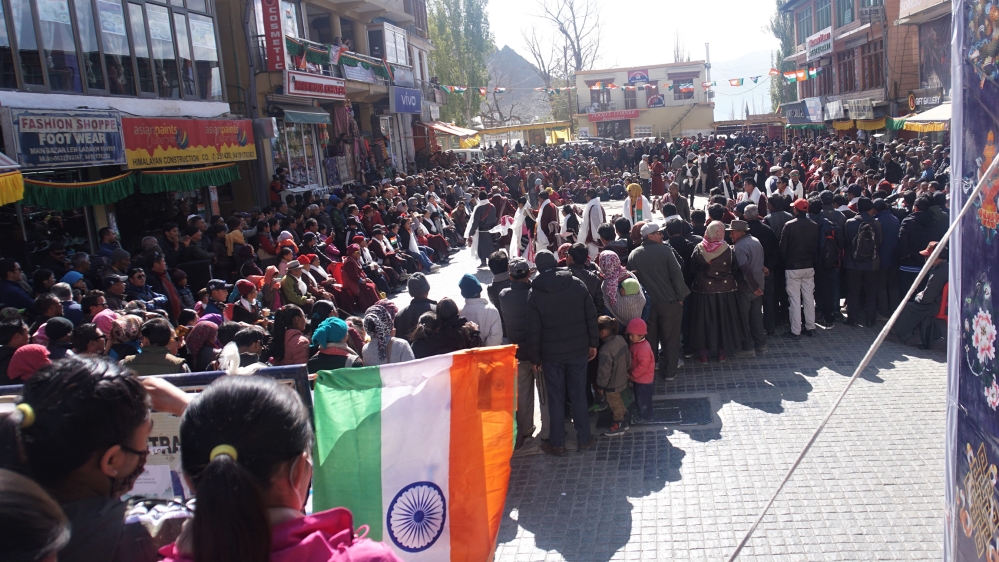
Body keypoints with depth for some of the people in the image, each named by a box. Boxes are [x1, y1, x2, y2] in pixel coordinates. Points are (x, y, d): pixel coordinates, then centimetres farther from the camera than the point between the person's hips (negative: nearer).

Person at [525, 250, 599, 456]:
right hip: (578, 351, 2)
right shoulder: (577, 285, -5)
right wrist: (593, 343, 8)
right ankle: (584, 439, 22)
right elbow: (591, 317, -2)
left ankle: (558, 443, 16)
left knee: (556, 399, 9)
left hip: (551, 355, -2)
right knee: (579, 395, 13)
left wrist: (534, 357, 3)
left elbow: (534, 331, -7)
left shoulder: (535, 295, -10)